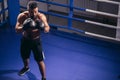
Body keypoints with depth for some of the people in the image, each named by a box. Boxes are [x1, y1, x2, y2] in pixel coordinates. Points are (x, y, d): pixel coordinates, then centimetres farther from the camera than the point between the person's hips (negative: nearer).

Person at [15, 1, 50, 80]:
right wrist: (24, 27, -48)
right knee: (24, 56, 26)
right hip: (25, 40, 3)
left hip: (36, 41, -2)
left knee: (40, 61, 2)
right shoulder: (22, 16, -23)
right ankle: (26, 67, 59)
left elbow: (47, 29, -27)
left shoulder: (41, 17, -24)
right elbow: (17, 30, -27)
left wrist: (42, 27, -50)